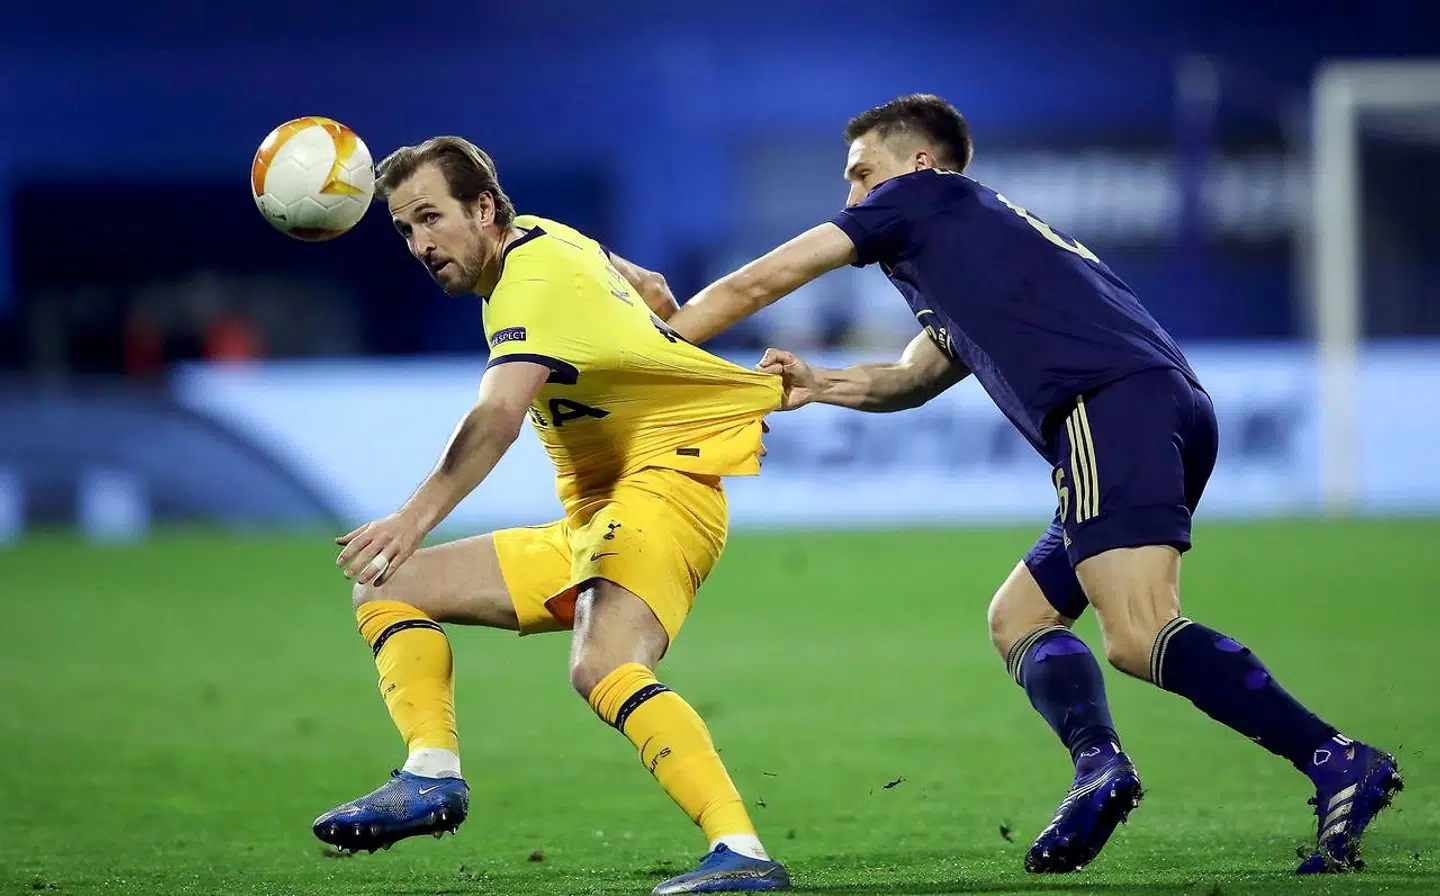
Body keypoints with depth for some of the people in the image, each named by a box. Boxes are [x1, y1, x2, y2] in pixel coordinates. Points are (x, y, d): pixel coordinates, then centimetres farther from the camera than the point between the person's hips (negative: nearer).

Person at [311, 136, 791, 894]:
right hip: (590, 521, 10)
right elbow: (651, 290, 34)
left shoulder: (534, 282, -15)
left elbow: (499, 415, -34)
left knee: (603, 668, -37)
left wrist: (417, 516, -46)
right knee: (386, 587, 1)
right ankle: (432, 775, -19)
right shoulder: (546, 240, 14)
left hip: (662, 486, -10)